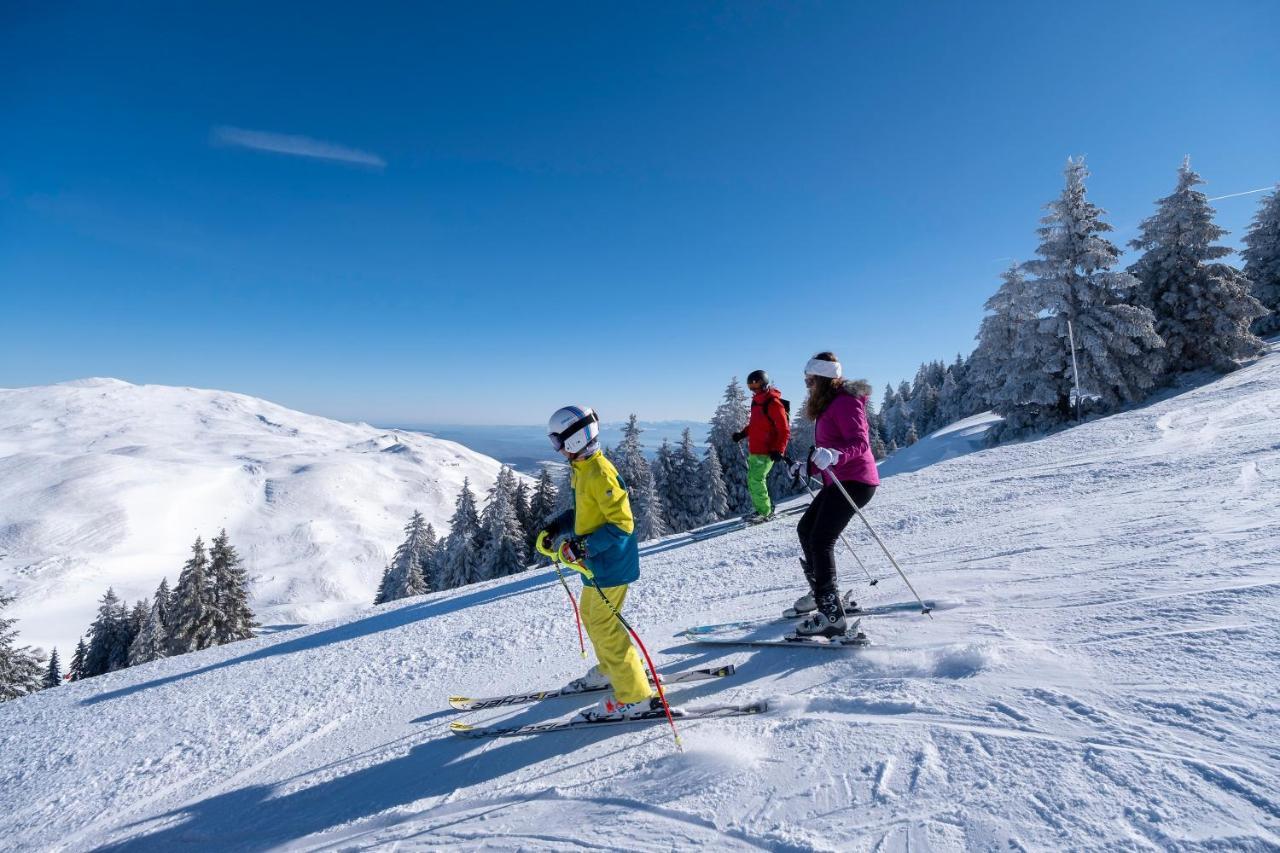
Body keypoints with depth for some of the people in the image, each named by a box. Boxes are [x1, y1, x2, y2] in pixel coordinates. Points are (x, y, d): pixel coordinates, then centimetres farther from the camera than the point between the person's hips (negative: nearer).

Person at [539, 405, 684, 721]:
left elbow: (622, 524, -25)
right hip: (597, 562, 10)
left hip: (610, 564, -10)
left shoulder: (600, 474, -24)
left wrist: (583, 547, -28)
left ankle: (635, 697, 7)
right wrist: (554, 528, 9)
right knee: (590, 613, 23)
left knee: (604, 627, -3)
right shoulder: (582, 468, 6)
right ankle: (611, 670, 43)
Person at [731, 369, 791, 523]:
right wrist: (743, 433, 12)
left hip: (766, 452, -9)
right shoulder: (757, 401, 13)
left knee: (756, 480, -12)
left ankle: (765, 512, -1)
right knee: (751, 480, 11)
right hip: (754, 450, 9)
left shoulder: (774, 403, -13)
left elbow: (784, 430, -14)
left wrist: (778, 450, -21)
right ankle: (763, 508, 22)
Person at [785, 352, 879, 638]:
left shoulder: (845, 402, -14)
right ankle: (820, 593, 31)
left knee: (820, 540, -16)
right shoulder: (828, 404, 17)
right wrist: (808, 467, 24)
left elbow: (860, 442, -25)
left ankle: (831, 615, -14)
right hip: (838, 481, 11)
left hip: (854, 481, -11)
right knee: (806, 528, 18)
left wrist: (834, 455, -42)